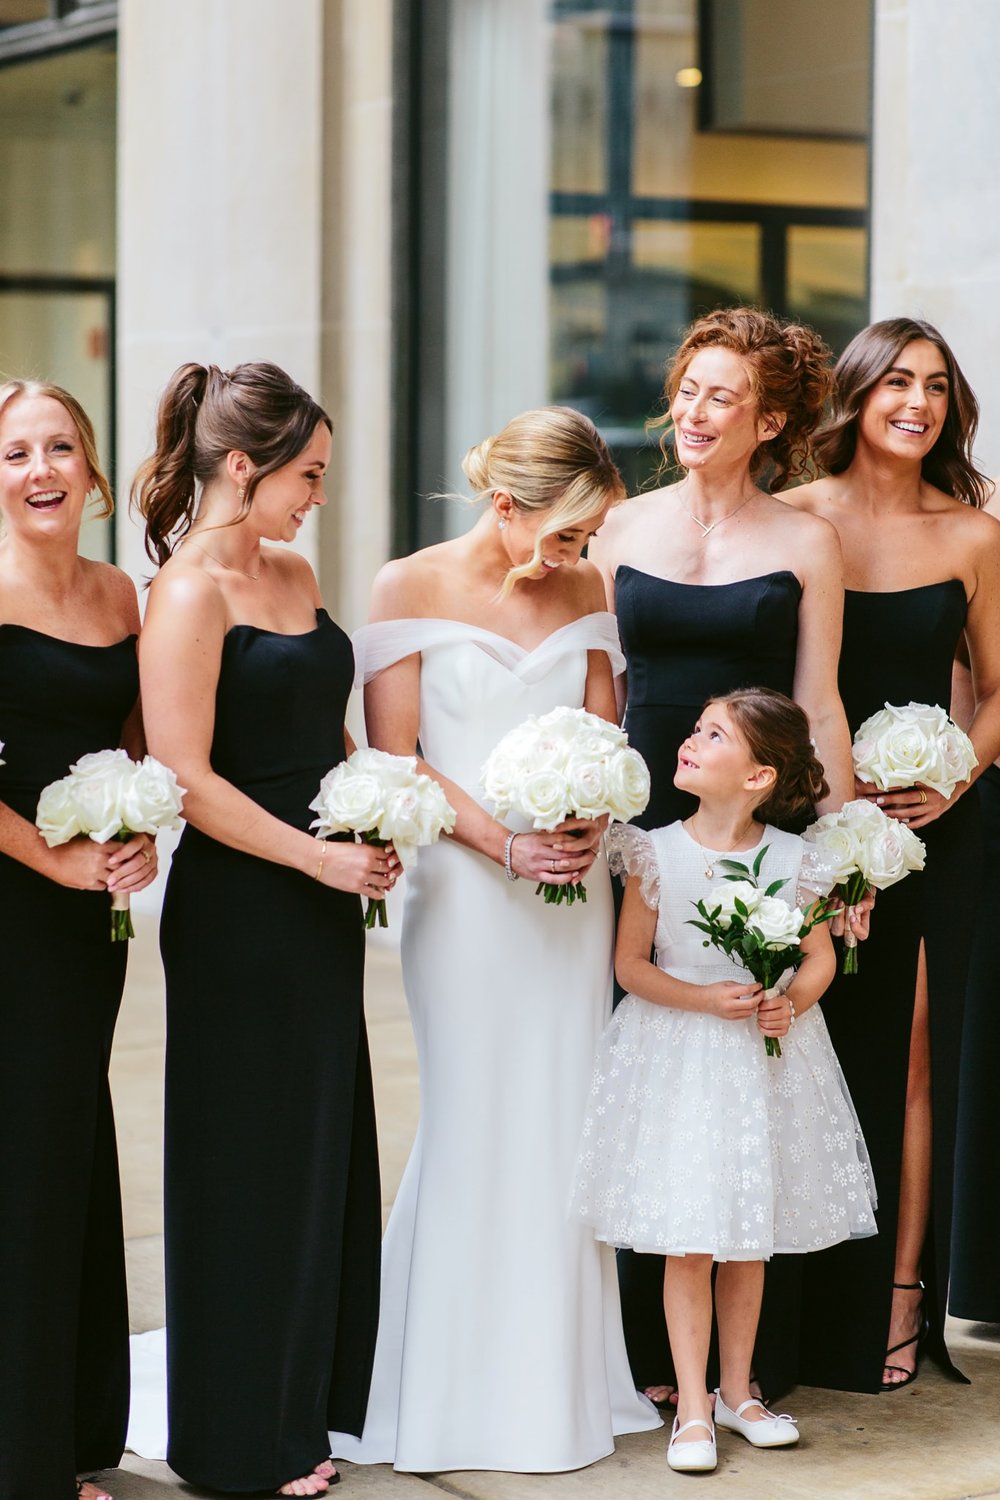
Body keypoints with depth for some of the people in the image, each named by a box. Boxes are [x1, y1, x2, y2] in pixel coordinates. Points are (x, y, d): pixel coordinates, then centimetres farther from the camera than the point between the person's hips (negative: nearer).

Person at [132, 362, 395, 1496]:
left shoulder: (294, 575, 12)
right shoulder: (190, 592, -14)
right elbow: (186, 778, -18)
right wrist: (320, 857, -15)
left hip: (320, 904, 8)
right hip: (239, 912, -8)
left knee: (325, 1149, 14)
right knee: (249, 1162, 2)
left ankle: (311, 1396, 27)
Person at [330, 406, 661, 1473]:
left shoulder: (582, 590, 9)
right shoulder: (411, 587, -3)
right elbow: (396, 756, -6)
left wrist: (590, 825, -8)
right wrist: (506, 844, -15)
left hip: (572, 890, 4)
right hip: (465, 891, -4)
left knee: (564, 1124, 5)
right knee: (475, 1123, -2)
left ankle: (563, 1376, 16)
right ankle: (456, 1388, 10)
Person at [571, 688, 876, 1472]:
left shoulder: (792, 859, -3)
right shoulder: (658, 853, -6)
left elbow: (820, 958, 6)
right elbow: (630, 964, -4)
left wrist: (791, 1002, -14)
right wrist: (706, 999, -16)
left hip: (765, 1061, 2)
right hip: (679, 1058, -2)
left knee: (750, 1239, 12)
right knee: (689, 1242, -1)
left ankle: (738, 1391, 27)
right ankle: (693, 1407, 10)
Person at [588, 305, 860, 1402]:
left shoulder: (805, 544, 2)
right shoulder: (622, 528, 7)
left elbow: (819, 709, 2)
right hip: (639, 828, 2)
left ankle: (753, 1357, 13)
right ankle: (647, 1350, 13)